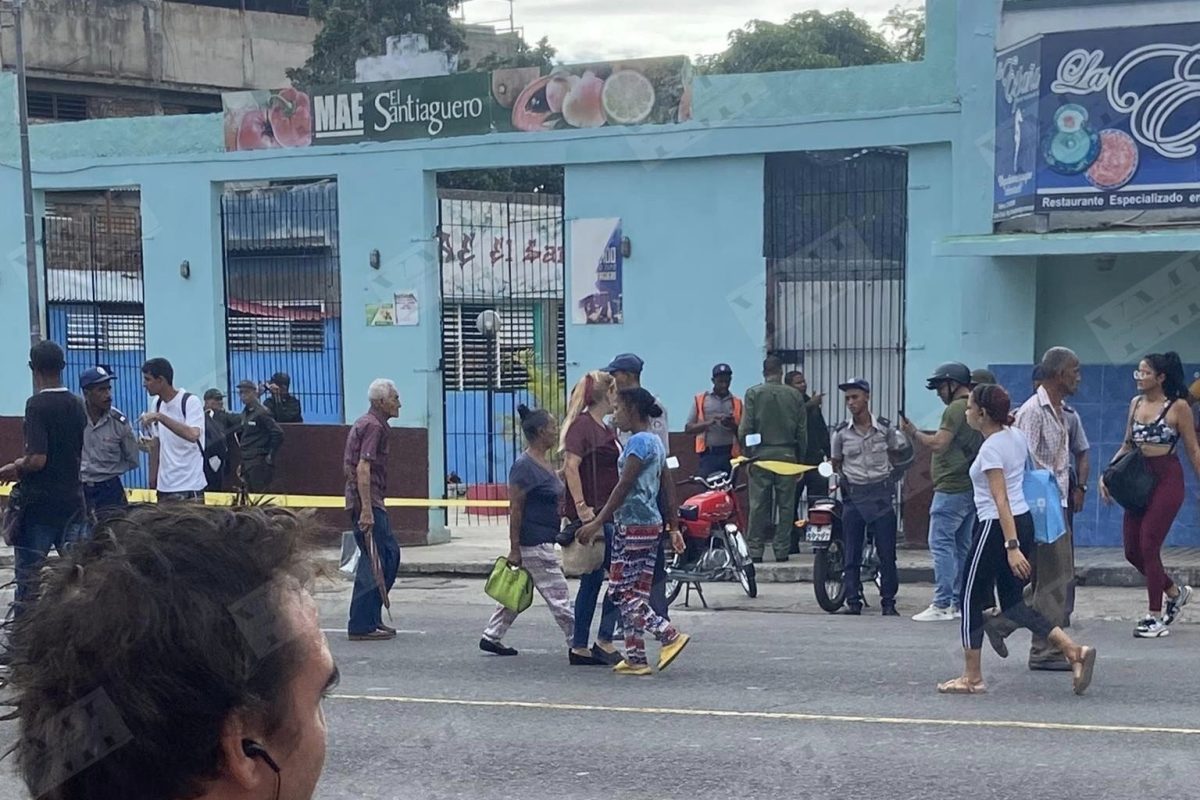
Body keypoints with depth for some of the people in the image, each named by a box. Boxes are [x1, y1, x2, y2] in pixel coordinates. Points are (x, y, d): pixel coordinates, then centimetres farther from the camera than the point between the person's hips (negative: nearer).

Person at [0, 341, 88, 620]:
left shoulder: (37, 404, -15)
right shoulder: (77, 405, 6)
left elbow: (37, 459, -21)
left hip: (38, 503, -6)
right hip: (72, 500, 6)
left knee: (27, 576, 5)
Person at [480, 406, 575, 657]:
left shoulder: (546, 462, 12)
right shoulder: (524, 466, -17)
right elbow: (515, 509, -17)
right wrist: (514, 549, -18)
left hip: (544, 540, 10)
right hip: (533, 543, -10)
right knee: (559, 597, -4)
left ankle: (491, 637, 25)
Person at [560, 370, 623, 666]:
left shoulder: (605, 430, 18)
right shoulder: (583, 425, -12)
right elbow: (571, 466, -21)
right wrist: (581, 507, -24)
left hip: (606, 514, 10)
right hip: (591, 515, -10)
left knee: (593, 580, 11)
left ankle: (580, 648, 16)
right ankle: (604, 640, -2)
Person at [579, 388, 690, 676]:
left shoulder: (638, 442, -13)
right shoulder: (656, 442, 16)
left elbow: (624, 487, -18)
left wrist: (598, 522, -17)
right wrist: (674, 528, 21)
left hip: (633, 526, -10)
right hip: (652, 524, 10)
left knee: (621, 591, -5)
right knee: (636, 593, 10)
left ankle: (671, 636, -8)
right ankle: (636, 658, 12)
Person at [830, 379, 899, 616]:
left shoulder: (885, 428, 0)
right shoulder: (841, 433, 1)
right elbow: (836, 463, 14)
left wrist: (891, 478, 9)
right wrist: (842, 481, 4)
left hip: (882, 494, -1)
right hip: (854, 496, 1)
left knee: (887, 552, -1)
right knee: (852, 554, 1)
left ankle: (888, 603, 8)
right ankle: (853, 602, 7)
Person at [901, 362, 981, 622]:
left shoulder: (955, 409, -12)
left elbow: (938, 444, -19)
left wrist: (912, 432, -8)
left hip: (951, 488, -9)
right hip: (971, 487, 9)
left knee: (941, 544, -8)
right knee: (962, 548, 11)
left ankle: (942, 605, -10)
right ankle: (959, 603, 14)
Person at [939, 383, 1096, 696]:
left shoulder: (990, 450, -17)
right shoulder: (1016, 437, 8)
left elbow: (1001, 501, -22)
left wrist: (1011, 546, -25)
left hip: (998, 527, -9)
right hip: (1024, 521, 9)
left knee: (972, 601, 5)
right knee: (1013, 603, 14)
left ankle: (972, 678, 12)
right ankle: (1074, 650, 1)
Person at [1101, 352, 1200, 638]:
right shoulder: (1135, 403, 9)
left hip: (1167, 480, -6)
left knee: (1148, 546, -8)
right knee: (1132, 550, 6)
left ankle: (1155, 617, 5)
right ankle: (1175, 592, 30)